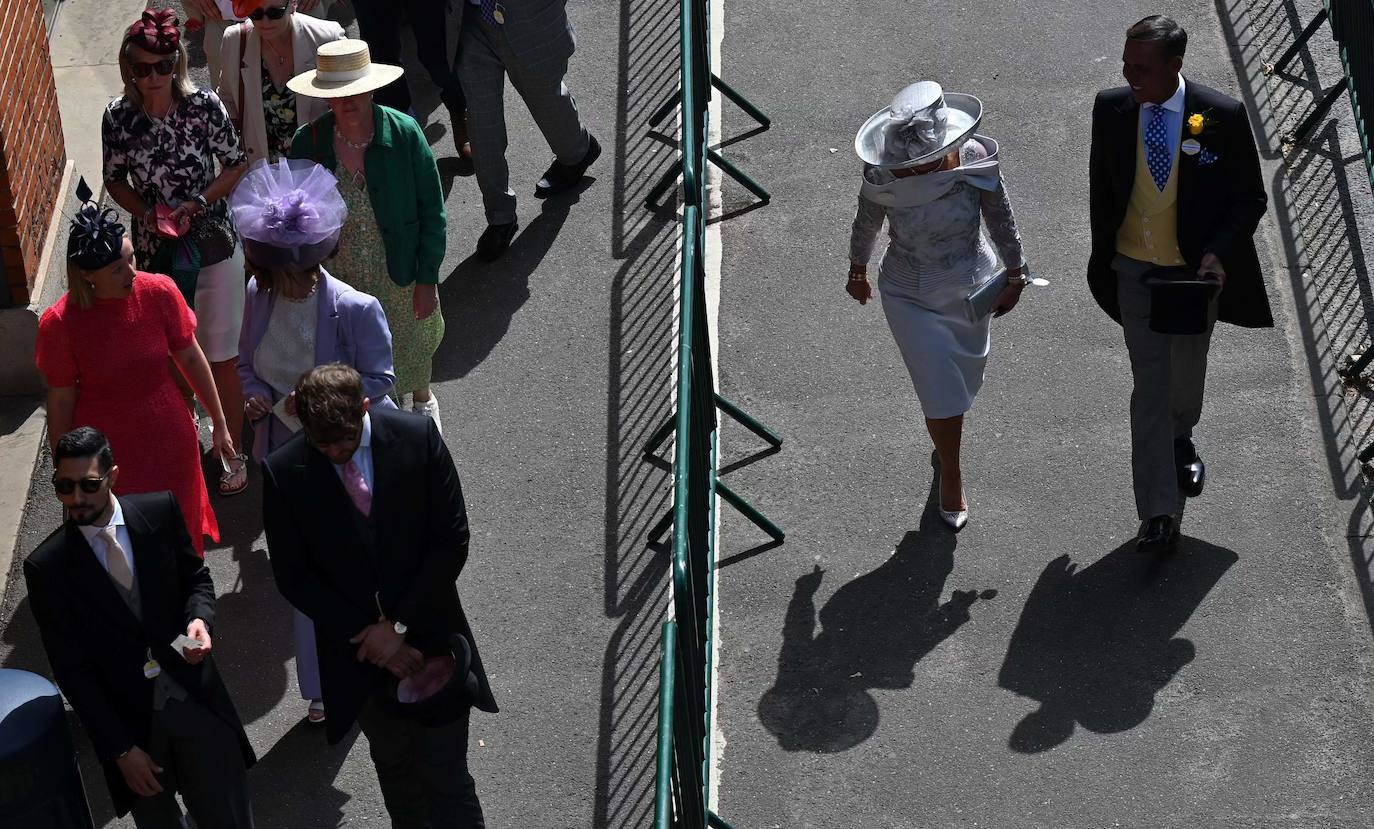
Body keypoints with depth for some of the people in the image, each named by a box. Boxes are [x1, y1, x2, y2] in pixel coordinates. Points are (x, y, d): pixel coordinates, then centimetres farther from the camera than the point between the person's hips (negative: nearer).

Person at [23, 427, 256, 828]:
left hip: (197, 702, 1)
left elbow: (196, 579, 9)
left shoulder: (161, 511, -6)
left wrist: (199, 619, -15)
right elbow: (72, 670, -8)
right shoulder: (47, 567, -11)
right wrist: (120, 750, -10)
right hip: (130, 721, -1)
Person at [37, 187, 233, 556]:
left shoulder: (159, 292, -17)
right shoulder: (59, 324, -21)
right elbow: (61, 401, -9)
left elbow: (190, 359, -2)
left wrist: (220, 424, 6)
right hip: (108, 454, -2)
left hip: (170, 442, 2)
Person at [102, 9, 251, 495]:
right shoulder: (118, 117, -9)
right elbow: (115, 180, 5)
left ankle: (231, 452, 24)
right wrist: (146, 212, -12)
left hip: (213, 248, -2)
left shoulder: (205, 105, -14)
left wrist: (199, 203, -17)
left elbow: (235, 166, -3)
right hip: (155, 253, 2)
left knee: (220, 358, 7)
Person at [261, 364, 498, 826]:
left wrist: (400, 624, -14)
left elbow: (452, 540, -10)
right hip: (359, 650, 1)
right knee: (394, 770, 21)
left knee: (446, 780, 5)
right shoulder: (283, 473, -14)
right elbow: (293, 578, -7)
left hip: (429, 639, -1)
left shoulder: (419, 439, -15)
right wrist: (365, 633, -13)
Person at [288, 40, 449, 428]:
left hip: (400, 273, 0)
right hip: (338, 276, 0)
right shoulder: (308, 142, -15)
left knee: (414, 342, 24)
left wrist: (427, 279, -10)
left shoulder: (405, 134, -19)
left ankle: (421, 397, 56)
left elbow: (432, 211, -11)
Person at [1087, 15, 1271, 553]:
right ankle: (1158, 513, 1)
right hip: (1135, 270, 0)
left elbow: (1250, 197, -8)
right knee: (1150, 387, -2)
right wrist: (1104, 257, 8)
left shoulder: (1222, 117, -18)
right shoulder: (1111, 110, -10)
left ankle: (1180, 439, 56)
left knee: (1188, 372, 22)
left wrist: (1219, 252, -21)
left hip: (1198, 269, 0)